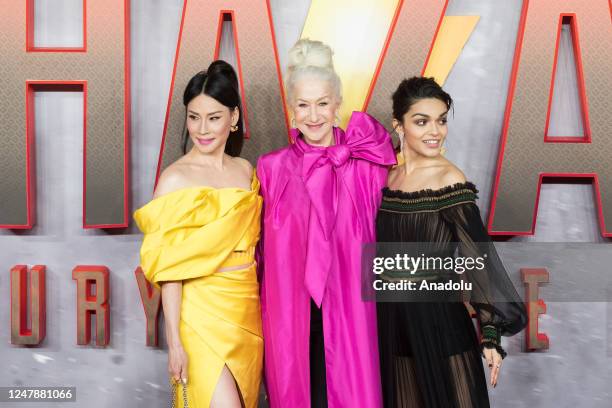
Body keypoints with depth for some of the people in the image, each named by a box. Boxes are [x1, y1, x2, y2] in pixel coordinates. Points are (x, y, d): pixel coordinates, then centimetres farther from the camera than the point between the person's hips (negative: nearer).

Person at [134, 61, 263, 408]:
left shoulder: (245, 170, 6)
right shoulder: (175, 179, -9)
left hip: (247, 308, 6)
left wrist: (258, 308, 10)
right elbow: (168, 266, -11)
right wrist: (175, 341, -12)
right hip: (202, 310, -5)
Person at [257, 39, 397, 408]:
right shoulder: (272, 169, 1)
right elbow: (265, 248, 7)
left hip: (349, 312, 0)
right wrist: (264, 312, 8)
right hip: (290, 313, 1)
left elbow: (382, 233, 6)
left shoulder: (365, 163, -2)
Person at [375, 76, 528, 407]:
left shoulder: (449, 179, -13)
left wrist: (491, 331, -18)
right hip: (389, 316, 5)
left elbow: (478, 255, -16)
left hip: (436, 317, -5)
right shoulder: (387, 177, 2)